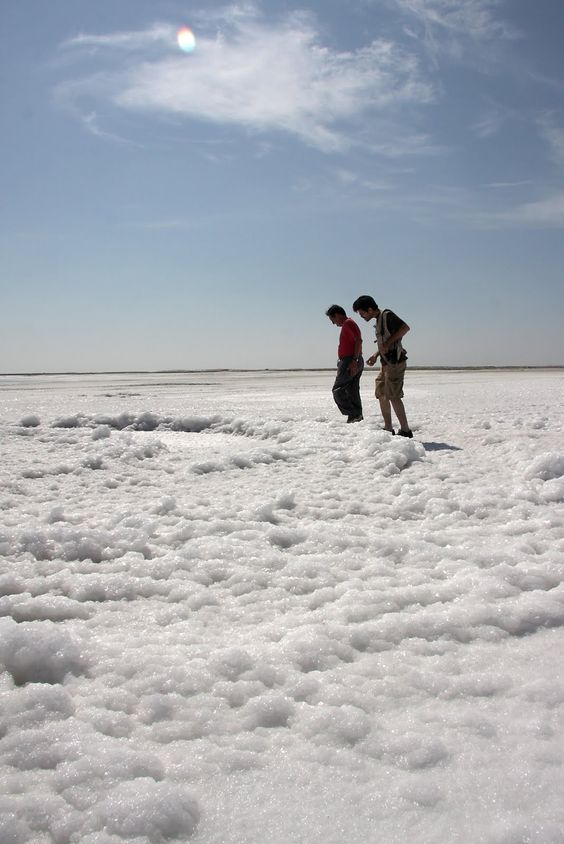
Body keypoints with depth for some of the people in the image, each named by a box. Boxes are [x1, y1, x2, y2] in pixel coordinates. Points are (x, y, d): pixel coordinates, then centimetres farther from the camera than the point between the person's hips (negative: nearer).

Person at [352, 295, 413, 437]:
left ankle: (405, 430, -9)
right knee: (381, 394, 11)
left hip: (395, 362, -10)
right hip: (386, 363, 10)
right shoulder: (378, 320, 18)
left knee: (393, 396, -12)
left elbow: (405, 327, -22)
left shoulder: (387, 315, -10)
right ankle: (388, 429, 16)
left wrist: (387, 343, -23)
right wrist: (375, 355, 13)